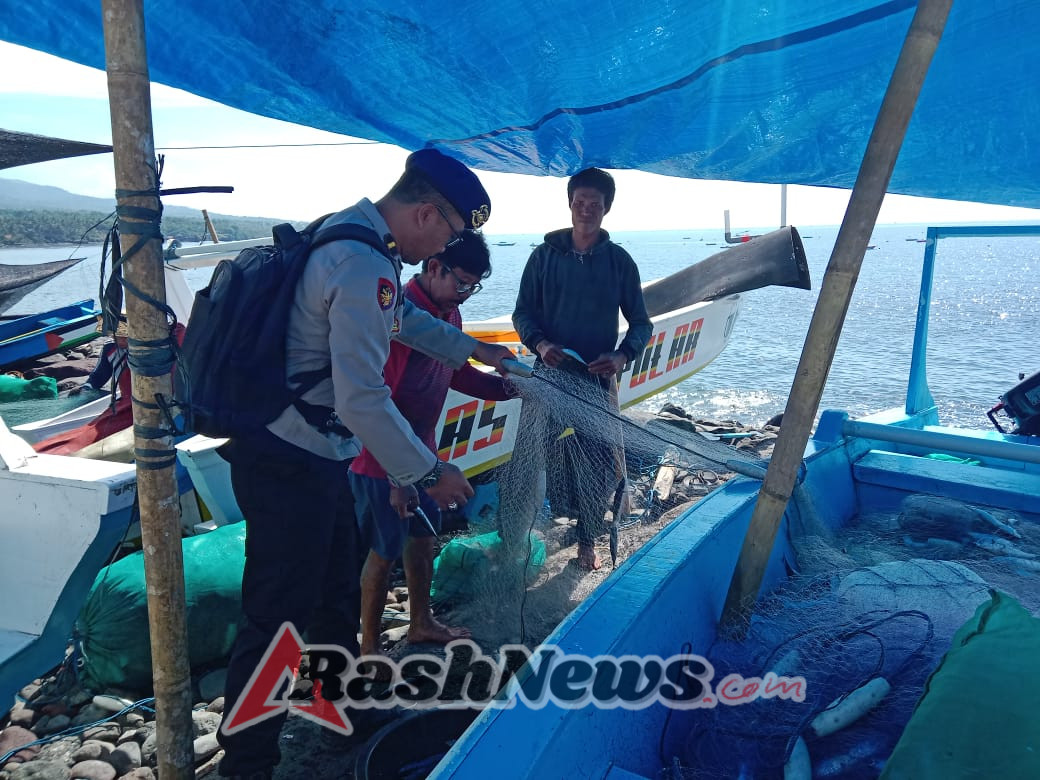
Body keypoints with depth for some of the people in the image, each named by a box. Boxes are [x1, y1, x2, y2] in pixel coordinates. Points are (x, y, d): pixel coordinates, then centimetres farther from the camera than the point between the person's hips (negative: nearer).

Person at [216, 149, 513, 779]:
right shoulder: (365, 270, -23)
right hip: (290, 466, -11)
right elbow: (363, 399, -26)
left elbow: (405, 317, 27)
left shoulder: (346, 235, 10)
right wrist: (428, 473, -14)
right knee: (280, 618, 2)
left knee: (339, 590, 23)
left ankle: (350, 712, 43)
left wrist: (472, 349, 36)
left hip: (310, 457, 11)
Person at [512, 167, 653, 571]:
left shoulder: (619, 260, 3)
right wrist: (540, 344, -16)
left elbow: (641, 322, 6)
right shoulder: (545, 255, 2)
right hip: (551, 372, 0)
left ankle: (588, 541, 19)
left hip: (599, 378, 0)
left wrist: (622, 356, -14)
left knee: (597, 461, 2)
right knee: (549, 455, 0)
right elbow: (522, 312, 4)